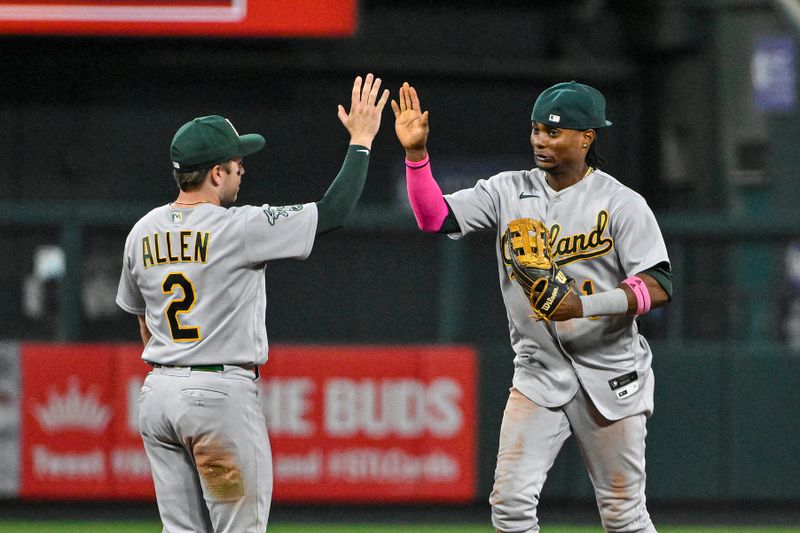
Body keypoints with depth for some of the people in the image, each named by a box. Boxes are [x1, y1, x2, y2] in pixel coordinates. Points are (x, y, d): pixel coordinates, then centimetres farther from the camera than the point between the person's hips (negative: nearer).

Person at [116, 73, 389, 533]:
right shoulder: (238, 227, -13)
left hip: (158, 391, 7)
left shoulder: (143, 232, 8)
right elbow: (333, 213, -11)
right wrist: (361, 141, -1)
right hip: (223, 391, -7)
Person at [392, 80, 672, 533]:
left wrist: (584, 305, -29)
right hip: (538, 373, 4)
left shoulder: (622, 204, -9)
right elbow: (436, 218, -3)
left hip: (610, 375, -3)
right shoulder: (510, 191, 4)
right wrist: (416, 153, -17)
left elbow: (658, 288, -16)